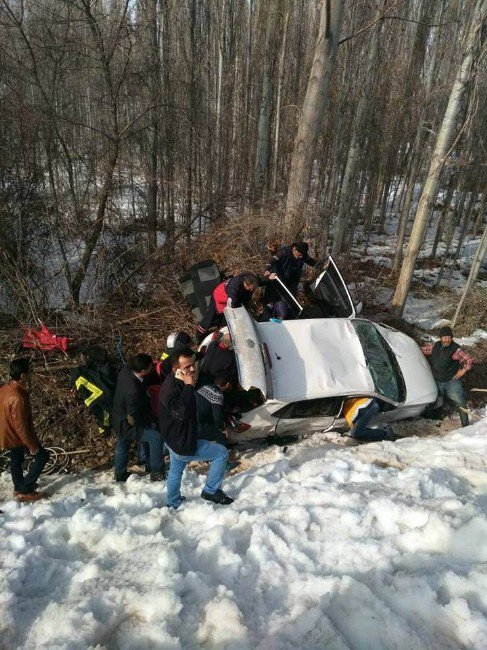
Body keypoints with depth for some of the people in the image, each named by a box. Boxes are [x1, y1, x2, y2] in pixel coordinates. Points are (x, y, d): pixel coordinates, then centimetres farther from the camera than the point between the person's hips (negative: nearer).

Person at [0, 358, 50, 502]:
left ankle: (19, 487, 48)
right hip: (16, 436, -9)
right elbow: (21, 427, -28)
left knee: (16, 460, 27)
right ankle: (24, 491, 13)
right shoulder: (17, 398, -37)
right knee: (42, 455, 7)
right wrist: (32, 445, -18)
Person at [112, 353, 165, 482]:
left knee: (122, 445, 27)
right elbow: (133, 419, -29)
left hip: (120, 420, 9)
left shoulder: (125, 371, -18)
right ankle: (157, 472, 14)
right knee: (156, 437, -1)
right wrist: (149, 422, -11)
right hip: (128, 425, -9)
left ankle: (120, 475, 49)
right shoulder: (133, 391, -40)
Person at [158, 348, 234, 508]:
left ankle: (173, 504, 51)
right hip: (183, 445, -10)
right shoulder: (170, 388, -29)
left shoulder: (177, 383, 0)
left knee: (175, 471, 29)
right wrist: (189, 386, -38)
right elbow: (181, 412, -44)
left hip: (176, 441, 10)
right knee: (222, 453, 0)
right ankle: (211, 491, 12)